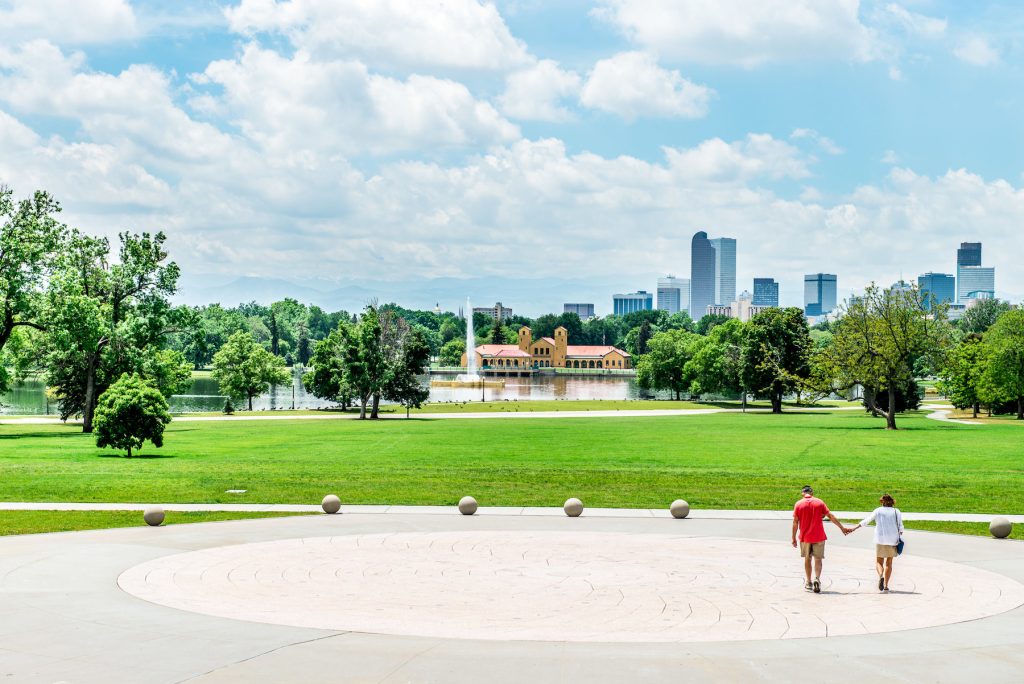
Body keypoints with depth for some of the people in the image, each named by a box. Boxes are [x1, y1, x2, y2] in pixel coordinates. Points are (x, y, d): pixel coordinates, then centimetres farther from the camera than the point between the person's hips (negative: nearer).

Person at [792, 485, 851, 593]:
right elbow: (831, 517, 0)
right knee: (818, 559, 4)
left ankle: (809, 583, 19)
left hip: (805, 537, 0)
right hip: (819, 536, 0)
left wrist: (794, 538, 3)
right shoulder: (819, 502, -1)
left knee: (807, 559, 14)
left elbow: (795, 522, -3)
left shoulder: (798, 504, -3)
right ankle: (817, 579, -18)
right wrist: (842, 528, 8)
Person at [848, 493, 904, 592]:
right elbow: (900, 527, 0)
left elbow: (866, 521, 0)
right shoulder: (896, 512, 3)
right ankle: (886, 585, 9)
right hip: (893, 540, 1)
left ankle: (881, 576, -25)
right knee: (889, 563, 13)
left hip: (880, 540, -1)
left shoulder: (878, 511, 1)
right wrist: (900, 539, 10)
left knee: (879, 562, 6)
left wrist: (854, 528, 6)